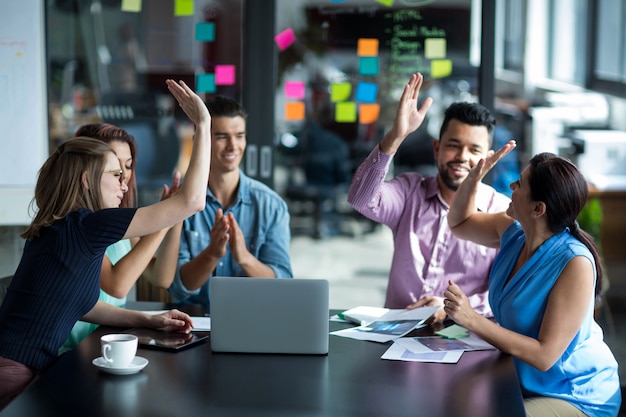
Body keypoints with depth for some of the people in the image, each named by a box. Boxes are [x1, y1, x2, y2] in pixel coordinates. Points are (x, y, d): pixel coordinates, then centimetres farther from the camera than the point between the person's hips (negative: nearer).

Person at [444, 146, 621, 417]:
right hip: (523, 382, 7)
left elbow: (544, 356, -28)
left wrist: (472, 320, -31)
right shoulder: (514, 232, -4)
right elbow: (459, 224, 14)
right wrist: (474, 177, -4)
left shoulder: (574, 264, -27)